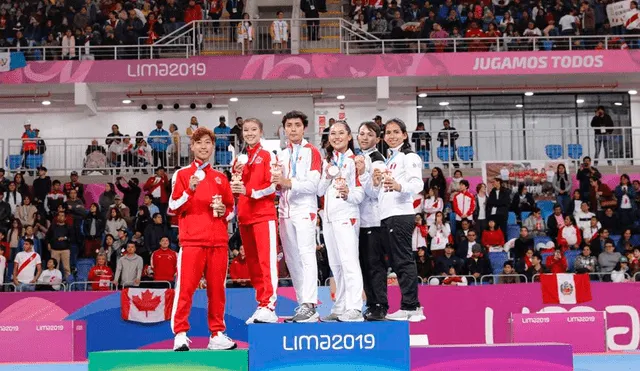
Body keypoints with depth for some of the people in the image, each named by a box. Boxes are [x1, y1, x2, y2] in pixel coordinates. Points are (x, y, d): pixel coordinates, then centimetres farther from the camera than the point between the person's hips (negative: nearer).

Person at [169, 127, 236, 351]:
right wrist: (190, 191, -14)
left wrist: (224, 210, 1)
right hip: (192, 240, -3)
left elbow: (232, 208, 24)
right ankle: (180, 334, -6)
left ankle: (217, 334, 9)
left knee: (217, 289, 3)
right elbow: (174, 207, 1)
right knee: (185, 287, -9)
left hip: (218, 241, 3)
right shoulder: (182, 174, 9)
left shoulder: (221, 178, 19)